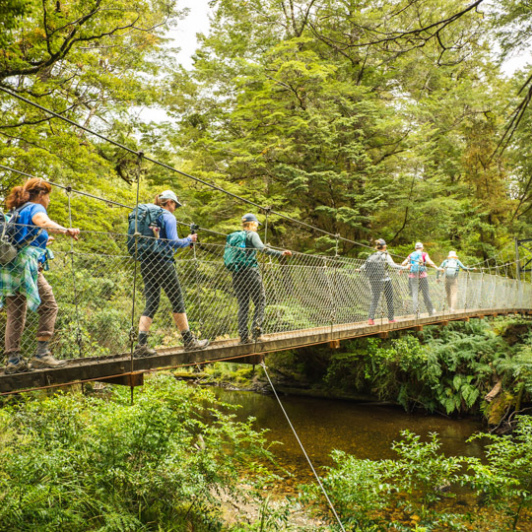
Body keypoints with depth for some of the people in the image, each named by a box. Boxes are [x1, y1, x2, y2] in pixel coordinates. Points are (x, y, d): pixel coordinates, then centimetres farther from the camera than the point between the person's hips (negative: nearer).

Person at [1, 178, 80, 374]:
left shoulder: (16, 211, 25)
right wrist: (66, 230, -40)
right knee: (49, 307, -1)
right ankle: (42, 354, -7)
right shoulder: (35, 208, 0)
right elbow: (43, 221, -24)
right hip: (26, 266, -8)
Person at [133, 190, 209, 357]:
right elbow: (173, 242, -14)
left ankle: (141, 345, -5)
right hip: (162, 262, -7)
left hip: (145, 263, 7)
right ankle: (189, 341, 13)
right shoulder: (168, 217, -4)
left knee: (151, 303, 6)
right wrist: (189, 240, 2)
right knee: (177, 301, 4)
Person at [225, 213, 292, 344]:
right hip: (250, 272, -6)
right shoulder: (251, 235, 0)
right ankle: (256, 330, -13)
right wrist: (280, 253, -24)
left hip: (236, 275, 6)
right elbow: (261, 247, -18)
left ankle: (243, 335, 3)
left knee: (242, 305, 8)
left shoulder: (232, 237, 20)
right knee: (260, 302, 2)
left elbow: (226, 256, 19)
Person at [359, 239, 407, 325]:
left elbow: (365, 265, 5)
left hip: (373, 281, 3)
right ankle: (391, 318, 19)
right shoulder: (385, 255, -5)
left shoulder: (372, 256, 6)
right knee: (389, 299, 12)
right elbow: (393, 265, -14)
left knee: (374, 299, 5)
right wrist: (405, 267, -10)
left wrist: (359, 269, 23)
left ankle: (371, 318, -11)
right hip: (385, 280, -3)